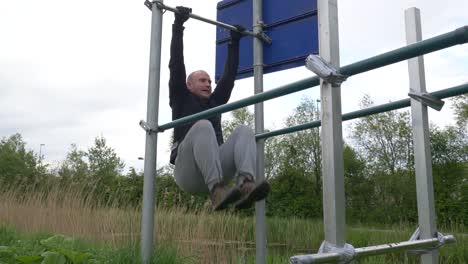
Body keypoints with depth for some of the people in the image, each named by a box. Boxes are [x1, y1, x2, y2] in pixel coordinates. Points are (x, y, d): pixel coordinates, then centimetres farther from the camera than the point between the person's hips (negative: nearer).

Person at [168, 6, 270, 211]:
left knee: (244, 130, -19)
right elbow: (176, 66, 8)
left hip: (215, 167, 4)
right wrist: (178, 27, 7)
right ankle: (217, 190, -48)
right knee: (203, 126, -32)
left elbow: (229, 75, 30)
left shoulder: (215, 102, 29)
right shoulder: (181, 100, 17)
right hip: (188, 172, -4)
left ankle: (246, 185, -46)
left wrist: (234, 43, 32)